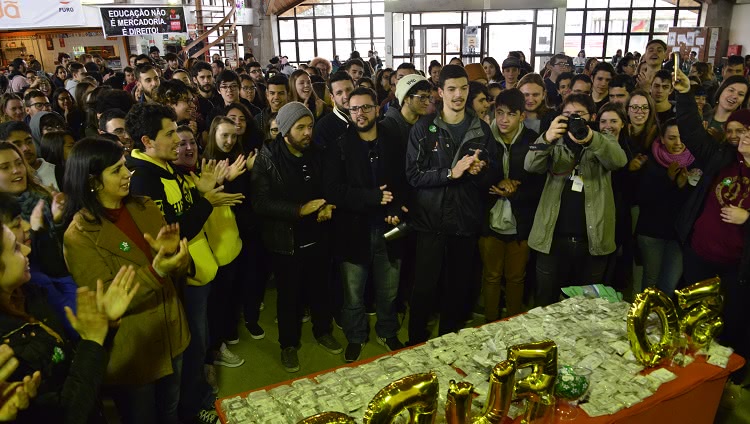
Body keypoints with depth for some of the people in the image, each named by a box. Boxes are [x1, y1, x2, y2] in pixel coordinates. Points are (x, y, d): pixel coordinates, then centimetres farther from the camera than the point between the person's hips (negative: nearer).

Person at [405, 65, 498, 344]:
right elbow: (414, 175, -10)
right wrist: (451, 172, -21)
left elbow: (492, 177, 7)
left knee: (457, 287, 13)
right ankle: (417, 342, 23)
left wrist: (478, 171, -15)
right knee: (425, 288, 3)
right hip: (431, 220, -2)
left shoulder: (481, 130, 6)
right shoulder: (424, 129, -3)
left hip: (466, 221, 3)